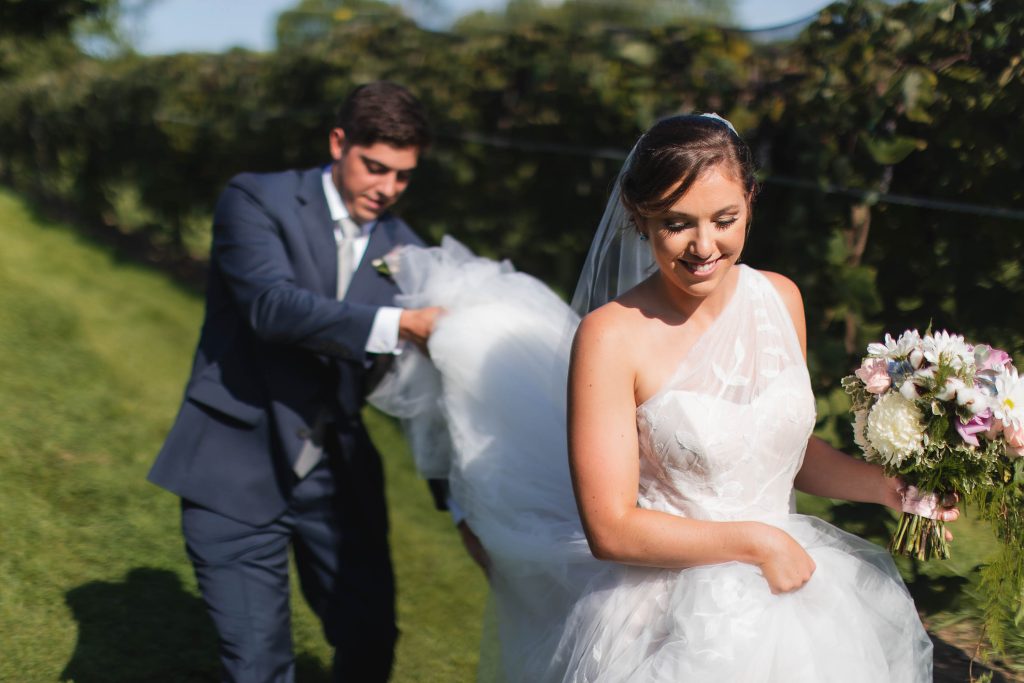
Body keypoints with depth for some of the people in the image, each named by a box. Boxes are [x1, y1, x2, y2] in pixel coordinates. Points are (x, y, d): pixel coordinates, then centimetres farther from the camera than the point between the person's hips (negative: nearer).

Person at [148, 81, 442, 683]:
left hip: (339, 475, 4)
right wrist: (399, 325, -33)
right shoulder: (257, 200, -7)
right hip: (240, 470, -4)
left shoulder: (403, 248, 5)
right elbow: (272, 305, -26)